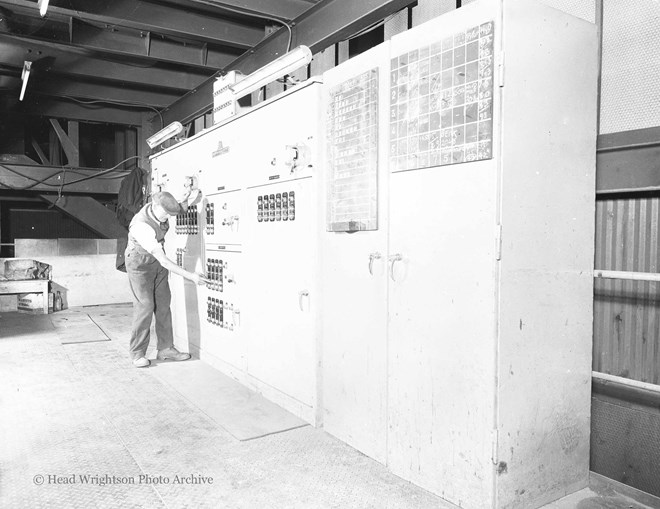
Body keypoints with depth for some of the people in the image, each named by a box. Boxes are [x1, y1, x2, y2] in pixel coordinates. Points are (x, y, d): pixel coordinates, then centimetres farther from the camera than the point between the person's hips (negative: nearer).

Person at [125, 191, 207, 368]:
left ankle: (165, 349, 10)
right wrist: (190, 276, -35)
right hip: (140, 264, -7)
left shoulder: (157, 207, -15)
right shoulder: (142, 227, -37)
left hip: (157, 259, 7)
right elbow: (163, 261, -37)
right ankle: (137, 354, 3)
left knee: (163, 304, 3)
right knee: (144, 307, -10)